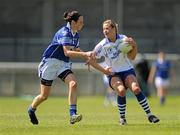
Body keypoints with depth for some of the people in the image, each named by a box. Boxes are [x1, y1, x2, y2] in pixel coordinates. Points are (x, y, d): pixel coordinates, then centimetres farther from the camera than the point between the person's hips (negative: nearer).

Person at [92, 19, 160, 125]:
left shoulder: (124, 39, -9)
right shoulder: (102, 45, -9)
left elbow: (132, 57, -10)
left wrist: (134, 46, -28)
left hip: (127, 70, 0)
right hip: (113, 74, 0)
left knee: (136, 89, -25)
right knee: (121, 90, -29)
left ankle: (149, 114, -14)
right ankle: (122, 117, -11)